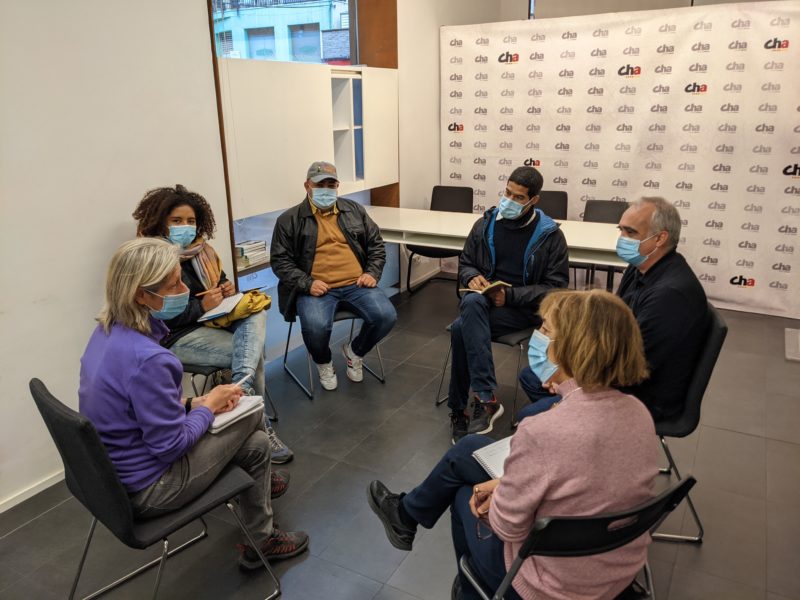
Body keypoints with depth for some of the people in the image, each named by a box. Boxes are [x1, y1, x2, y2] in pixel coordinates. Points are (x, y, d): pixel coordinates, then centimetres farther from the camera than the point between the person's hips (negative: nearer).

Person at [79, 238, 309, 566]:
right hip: (145, 489, -8)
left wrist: (192, 402, 0)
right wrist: (208, 406, -9)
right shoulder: (146, 359, -33)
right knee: (252, 413, 5)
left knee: (253, 441, 12)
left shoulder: (109, 330, -4)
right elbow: (171, 445, -24)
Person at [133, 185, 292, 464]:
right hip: (177, 337, -7)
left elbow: (219, 282, 22)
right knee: (254, 352, -19)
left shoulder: (202, 249, 10)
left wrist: (227, 290, -2)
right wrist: (202, 306, -24)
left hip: (211, 320, 7)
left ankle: (242, 388, -35)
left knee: (256, 312, -22)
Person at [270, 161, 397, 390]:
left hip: (356, 284, 3)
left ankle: (355, 352, 11)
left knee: (386, 316, -21)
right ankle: (324, 363, 5)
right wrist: (307, 283, -13)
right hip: (316, 289, -3)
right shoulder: (289, 220, 6)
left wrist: (372, 273, 1)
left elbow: (376, 244, 18)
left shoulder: (355, 210, 16)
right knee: (316, 327, -32)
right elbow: (280, 260, 2)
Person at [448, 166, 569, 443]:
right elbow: (465, 263, 17)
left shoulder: (550, 235, -2)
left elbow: (556, 286, -4)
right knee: (472, 302, -35)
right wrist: (472, 277, -9)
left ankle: (458, 408, -16)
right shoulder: (486, 223, 8)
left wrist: (511, 295, -17)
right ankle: (486, 398, -30)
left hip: (523, 308, -3)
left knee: (461, 328, -30)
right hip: (484, 299, 4)